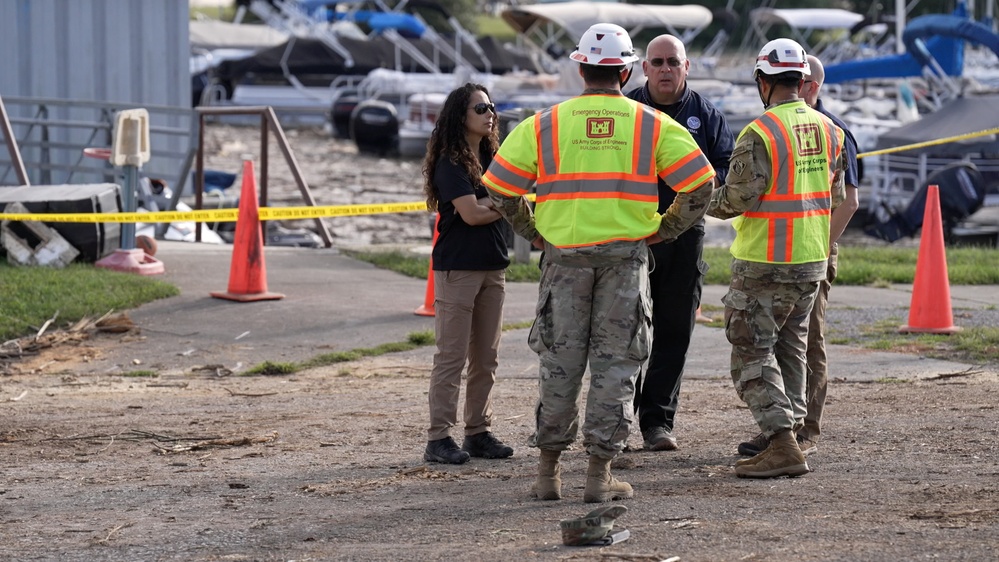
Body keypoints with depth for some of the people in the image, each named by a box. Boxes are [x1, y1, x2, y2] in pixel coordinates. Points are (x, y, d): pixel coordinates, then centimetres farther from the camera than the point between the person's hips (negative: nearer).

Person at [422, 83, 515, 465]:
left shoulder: (492, 157, 14)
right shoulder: (450, 162, -9)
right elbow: (471, 213, -16)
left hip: (492, 265, 7)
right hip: (458, 268, -7)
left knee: (486, 357, 8)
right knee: (452, 356, -7)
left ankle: (479, 432, 14)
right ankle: (439, 437, -5)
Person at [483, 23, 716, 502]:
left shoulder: (543, 125, 1)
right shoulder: (654, 125, 0)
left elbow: (500, 189, 0)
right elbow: (700, 185, -3)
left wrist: (535, 232, 12)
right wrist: (662, 231, 8)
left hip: (564, 254, 1)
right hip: (626, 257, -1)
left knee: (559, 363, 11)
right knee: (615, 364, 5)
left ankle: (548, 471, 16)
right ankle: (599, 475, 4)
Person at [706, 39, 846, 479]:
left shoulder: (760, 133, -17)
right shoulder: (828, 130, 6)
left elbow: (739, 199, -17)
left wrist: (701, 203, 2)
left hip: (764, 264, -7)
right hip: (812, 261, 7)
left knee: (753, 353, -3)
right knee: (791, 350, 18)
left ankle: (782, 447, -11)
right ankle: (786, 434, 21)